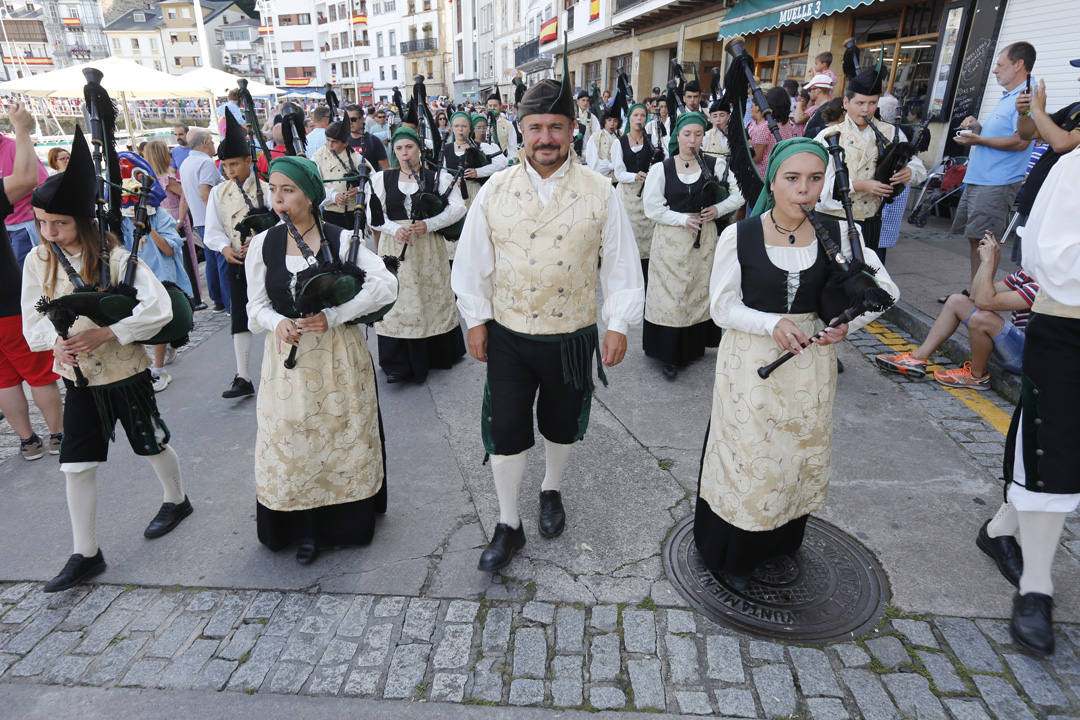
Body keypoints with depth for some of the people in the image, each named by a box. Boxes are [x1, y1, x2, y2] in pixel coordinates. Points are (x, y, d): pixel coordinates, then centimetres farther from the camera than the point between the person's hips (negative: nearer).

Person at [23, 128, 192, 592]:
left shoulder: (115, 257, -16)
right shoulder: (37, 261, -1)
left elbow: (160, 310, -24)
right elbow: (32, 325, 2)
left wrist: (104, 334, -28)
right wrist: (58, 341, -20)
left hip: (126, 374, -4)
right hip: (78, 379, 4)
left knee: (152, 445, 14)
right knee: (76, 465, 5)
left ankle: (176, 501, 42)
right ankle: (86, 555, 19)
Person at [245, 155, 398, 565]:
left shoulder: (341, 240, -6)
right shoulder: (262, 245, 2)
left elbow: (386, 286, -15)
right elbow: (256, 308, 4)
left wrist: (332, 316, -20)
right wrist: (279, 323, -19)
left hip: (339, 356, -2)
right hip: (288, 357, 2)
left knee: (345, 437, 8)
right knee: (293, 442, 7)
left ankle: (351, 519, 30)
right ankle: (306, 529, 25)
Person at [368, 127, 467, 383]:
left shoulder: (437, 177, 2)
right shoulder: (382, 178, 7)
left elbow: (458, 208, -6)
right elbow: (373, 214, 4)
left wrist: (428, 224, -17)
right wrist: (394, 229, -15)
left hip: (428, 247, -1)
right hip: (395, 247, 1)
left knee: (433, 296, 6)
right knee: (397, 299, 0)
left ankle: (438, 353, 23)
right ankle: (398, 364, 7)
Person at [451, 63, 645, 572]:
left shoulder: (598, 193, -5)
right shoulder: (495, 191, -2)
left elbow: (620, 264, -2)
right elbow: (473, 262, 3)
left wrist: (618, 325, -3)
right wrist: (475, 320, 2)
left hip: (573, 335, 0)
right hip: (507, 335, 1)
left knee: (562, 425, 18)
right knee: (505, 432, 5)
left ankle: (551, 491, 48)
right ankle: (508, 526, 25)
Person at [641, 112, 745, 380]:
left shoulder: (716, 165, 2)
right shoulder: (661, 168, -1)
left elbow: (740, 194, 8)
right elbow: (652, 208, -4)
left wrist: (718, 209, -9)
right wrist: (683, 219, -11)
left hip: (704, 238, 2)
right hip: (671, 240, -2)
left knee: (701, 291, 8)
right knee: (672, 293, -3)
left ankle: (694, 347, 23)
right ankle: (669, 355, 5)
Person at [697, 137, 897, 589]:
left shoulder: (837, 233, -4)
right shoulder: (739, 236, -11)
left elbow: (886, 289, 6)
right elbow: (722, 306, -8)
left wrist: (847, 323, -11)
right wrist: (773, 324, -22)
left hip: (810, 363, 3)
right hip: (750, 361, -3)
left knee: (798, 452, 15)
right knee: (748, 456, 5)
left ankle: (781, 542, 39)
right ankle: (732, 554, 27)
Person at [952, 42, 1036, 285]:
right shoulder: (1006, 98, 21)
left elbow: (1021, 141, -21)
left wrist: (979, 140, -16)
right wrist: (977, 127, 12)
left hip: (996, 185, -10)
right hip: (977, 181, 10)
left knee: (983, 242, -10)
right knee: (973, 239, 13)